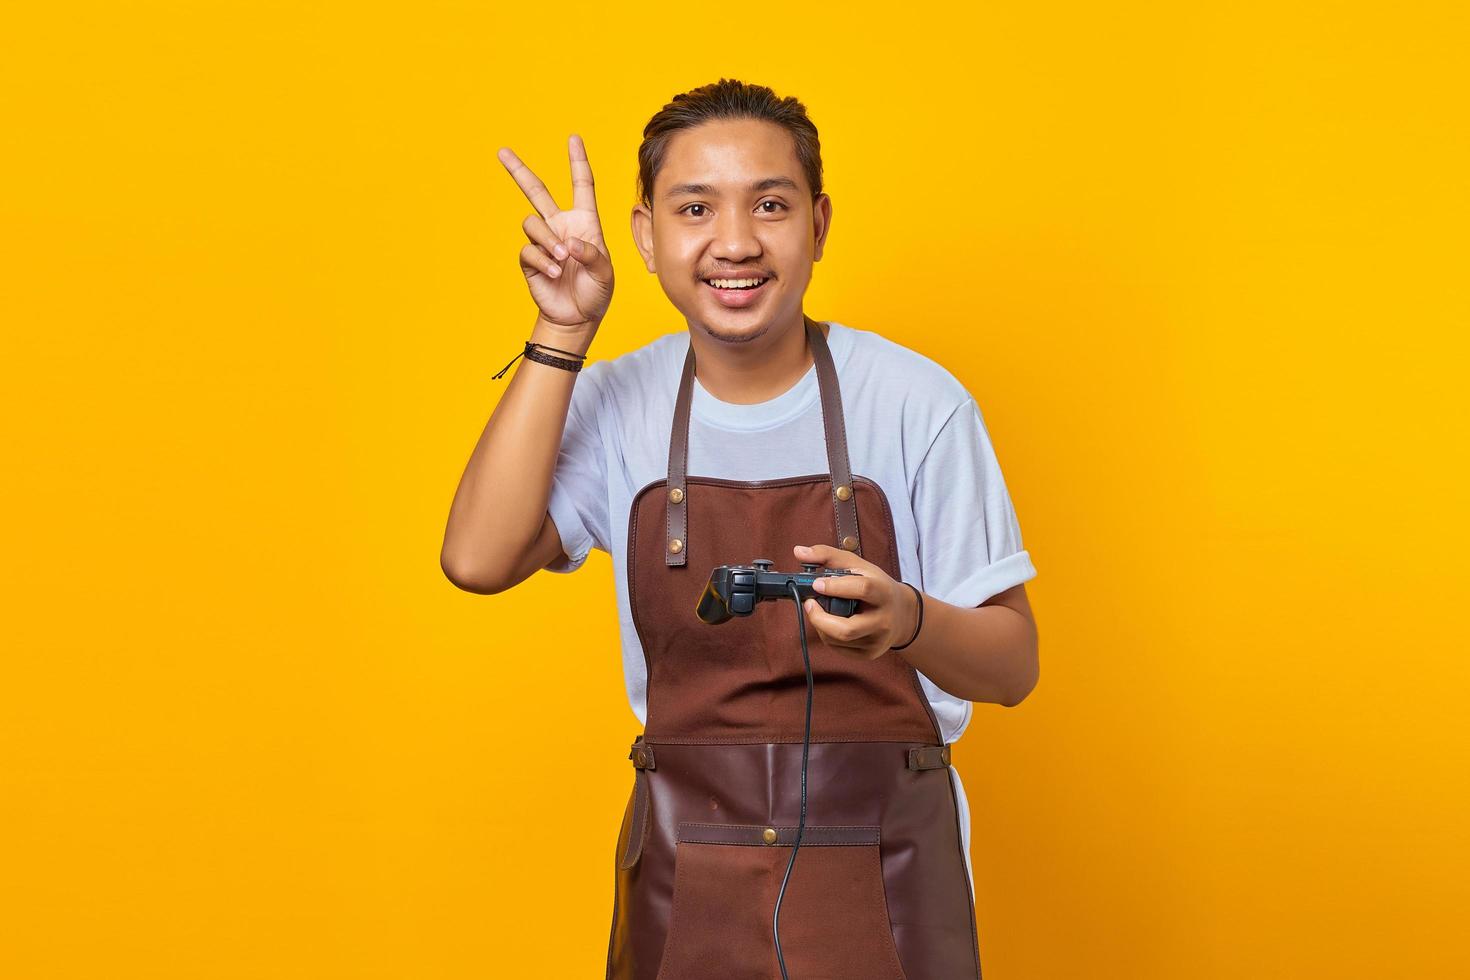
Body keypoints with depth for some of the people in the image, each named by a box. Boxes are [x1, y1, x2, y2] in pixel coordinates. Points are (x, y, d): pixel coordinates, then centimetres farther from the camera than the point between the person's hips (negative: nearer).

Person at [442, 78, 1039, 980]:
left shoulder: (915, 400, -9)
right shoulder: (619, 403, 0)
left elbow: (1014, 665, -6)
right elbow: (480, 559, -15)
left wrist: (906, 621, -28)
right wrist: (562, 335, -14)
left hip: (883, 876, -2)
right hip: (684, 880, 2)